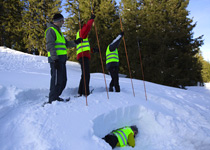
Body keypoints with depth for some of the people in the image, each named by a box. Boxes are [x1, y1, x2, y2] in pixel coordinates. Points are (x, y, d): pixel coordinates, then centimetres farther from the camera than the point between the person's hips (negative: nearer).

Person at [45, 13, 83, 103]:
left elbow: (66, 44, 25)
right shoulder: (51, 30, -5)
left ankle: (55, 97, 24)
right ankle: (52, 99, 1)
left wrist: (75, 42, 10)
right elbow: (50, 46, -16)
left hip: (61, 59, 10)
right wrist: (55, 59, -24)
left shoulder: (58, 31, 26)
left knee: (63, 80, 12)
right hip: (56, 59, -10)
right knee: (57, 80, -8)